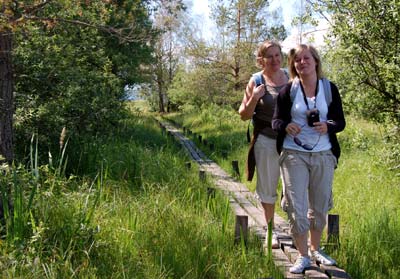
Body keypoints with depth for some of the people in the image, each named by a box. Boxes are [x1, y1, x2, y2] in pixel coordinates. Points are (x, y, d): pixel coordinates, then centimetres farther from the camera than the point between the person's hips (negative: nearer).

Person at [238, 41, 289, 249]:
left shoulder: (291, 78, 6)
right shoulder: (256, 81, -2)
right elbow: (244, 115, 0)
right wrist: (254, 98, -17)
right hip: (266, 142, -1)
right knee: (267, 189, 9)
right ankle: (271, 231, 24)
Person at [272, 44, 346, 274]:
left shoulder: (330, 88, 3)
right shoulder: (288, 90, 0)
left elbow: (340, 121, 4)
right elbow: (276, 120, 1)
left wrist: (328, 127, -18)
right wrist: (286, 127, -22)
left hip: (323, 155, 2)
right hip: (294, 155, -2)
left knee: (320, 206, 12)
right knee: (297, 207, -3)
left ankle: (315, 249, 32)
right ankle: (303, 256, 11)